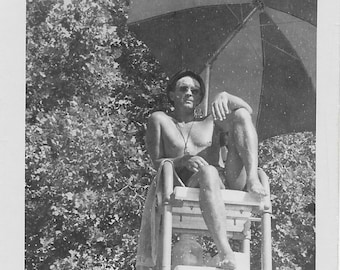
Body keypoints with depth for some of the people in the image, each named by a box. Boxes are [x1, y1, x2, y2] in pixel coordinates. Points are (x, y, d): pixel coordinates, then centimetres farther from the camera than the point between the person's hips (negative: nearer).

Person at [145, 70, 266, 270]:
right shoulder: (160, 120, 20)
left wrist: (225, 97, -9)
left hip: (229, 184, 3)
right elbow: (157, 163, 8)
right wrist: (184, 161, -12)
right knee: (208, 172, -42)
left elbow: (247, 110, 11)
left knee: (240, 115, -6)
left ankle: (252, 179, -30)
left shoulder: (211, 123, 27)